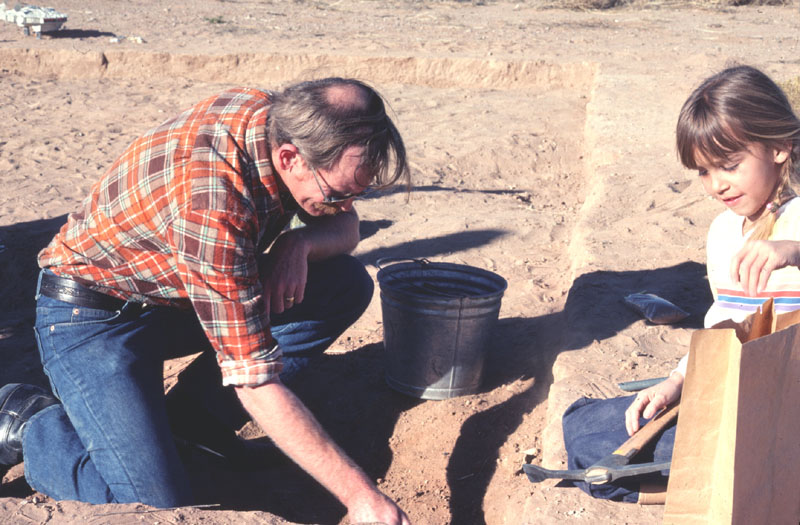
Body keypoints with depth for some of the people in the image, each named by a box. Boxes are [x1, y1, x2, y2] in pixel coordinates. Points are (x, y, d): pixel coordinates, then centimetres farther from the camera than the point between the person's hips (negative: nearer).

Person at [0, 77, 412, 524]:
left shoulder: (288, 120, -14)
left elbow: (345, 227, 4)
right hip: (94, 314, -7)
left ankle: (193, 409, 3)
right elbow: (256, 381, -34)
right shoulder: (212, 201, -37)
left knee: (349, 284, -9)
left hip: (176, 292, 8)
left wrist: (302, 242, -21)